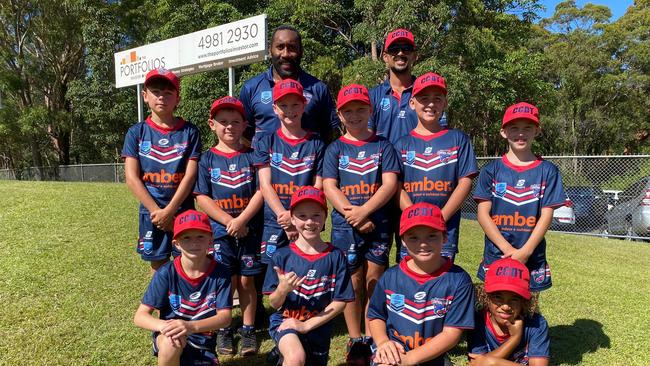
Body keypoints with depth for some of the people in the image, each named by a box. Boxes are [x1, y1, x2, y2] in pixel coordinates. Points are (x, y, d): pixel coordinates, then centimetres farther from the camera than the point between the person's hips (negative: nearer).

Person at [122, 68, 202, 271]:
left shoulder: (189, 131, 0)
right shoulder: (137, 132, 3)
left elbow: (190, 175, -6)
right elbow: (132, 178, -3)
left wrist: (169, 211, -13)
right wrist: (156, 211, -11)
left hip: (183, 211, -1)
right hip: (151, 212, 1)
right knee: (159, 268, 10)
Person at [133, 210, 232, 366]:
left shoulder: (220, 273, -12)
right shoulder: (166, 273, -13)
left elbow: (225, 317, -15)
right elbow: (140, 316, -12)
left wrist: (191, 326, -33)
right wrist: (164, 326, -34)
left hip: (203, 342, 2)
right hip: (169, 341, -2)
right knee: (172, 342, -34)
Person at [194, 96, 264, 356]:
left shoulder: (252, 156, 2)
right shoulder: (207, 159, 2)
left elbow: (261, 191, -5)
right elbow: (202, 197, -3)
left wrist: (241, 220, -14)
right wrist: (229, 221, -13)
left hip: (250, 230, 0)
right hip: (219, 231, 0)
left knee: (247, 280, 8)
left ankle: (248, 330, 21)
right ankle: (223, 330, 23)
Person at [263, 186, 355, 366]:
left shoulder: (335, 256, -9)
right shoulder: (282, 256, -8)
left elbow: (340, 301, -8)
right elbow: (274, 303, -4)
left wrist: (306, 325, -14)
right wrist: (283, 289, -26)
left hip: (318, 327, 2)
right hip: (285, 322, -2)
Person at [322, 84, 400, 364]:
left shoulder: (382, 146, 6)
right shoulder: (335, 149, 7)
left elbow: (390, 184, -4)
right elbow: (329, 188, -1)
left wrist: (363, 211, -15)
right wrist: (353, 215, -13)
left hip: (378, 224, 0)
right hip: (345, 226, 0)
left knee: (374, 283, 4)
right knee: (353, 284, 5)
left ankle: (373, 339, 17)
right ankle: (355, 341, 17)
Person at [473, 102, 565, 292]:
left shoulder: (547, 171, 2)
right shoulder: (492, 170, 2)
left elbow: (546, 215, -2)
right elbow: (483, 213, -3)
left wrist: (525, 252, -13)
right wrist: (508, 249, -12)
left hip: (533, 258, 0)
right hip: (495, 256, 0)